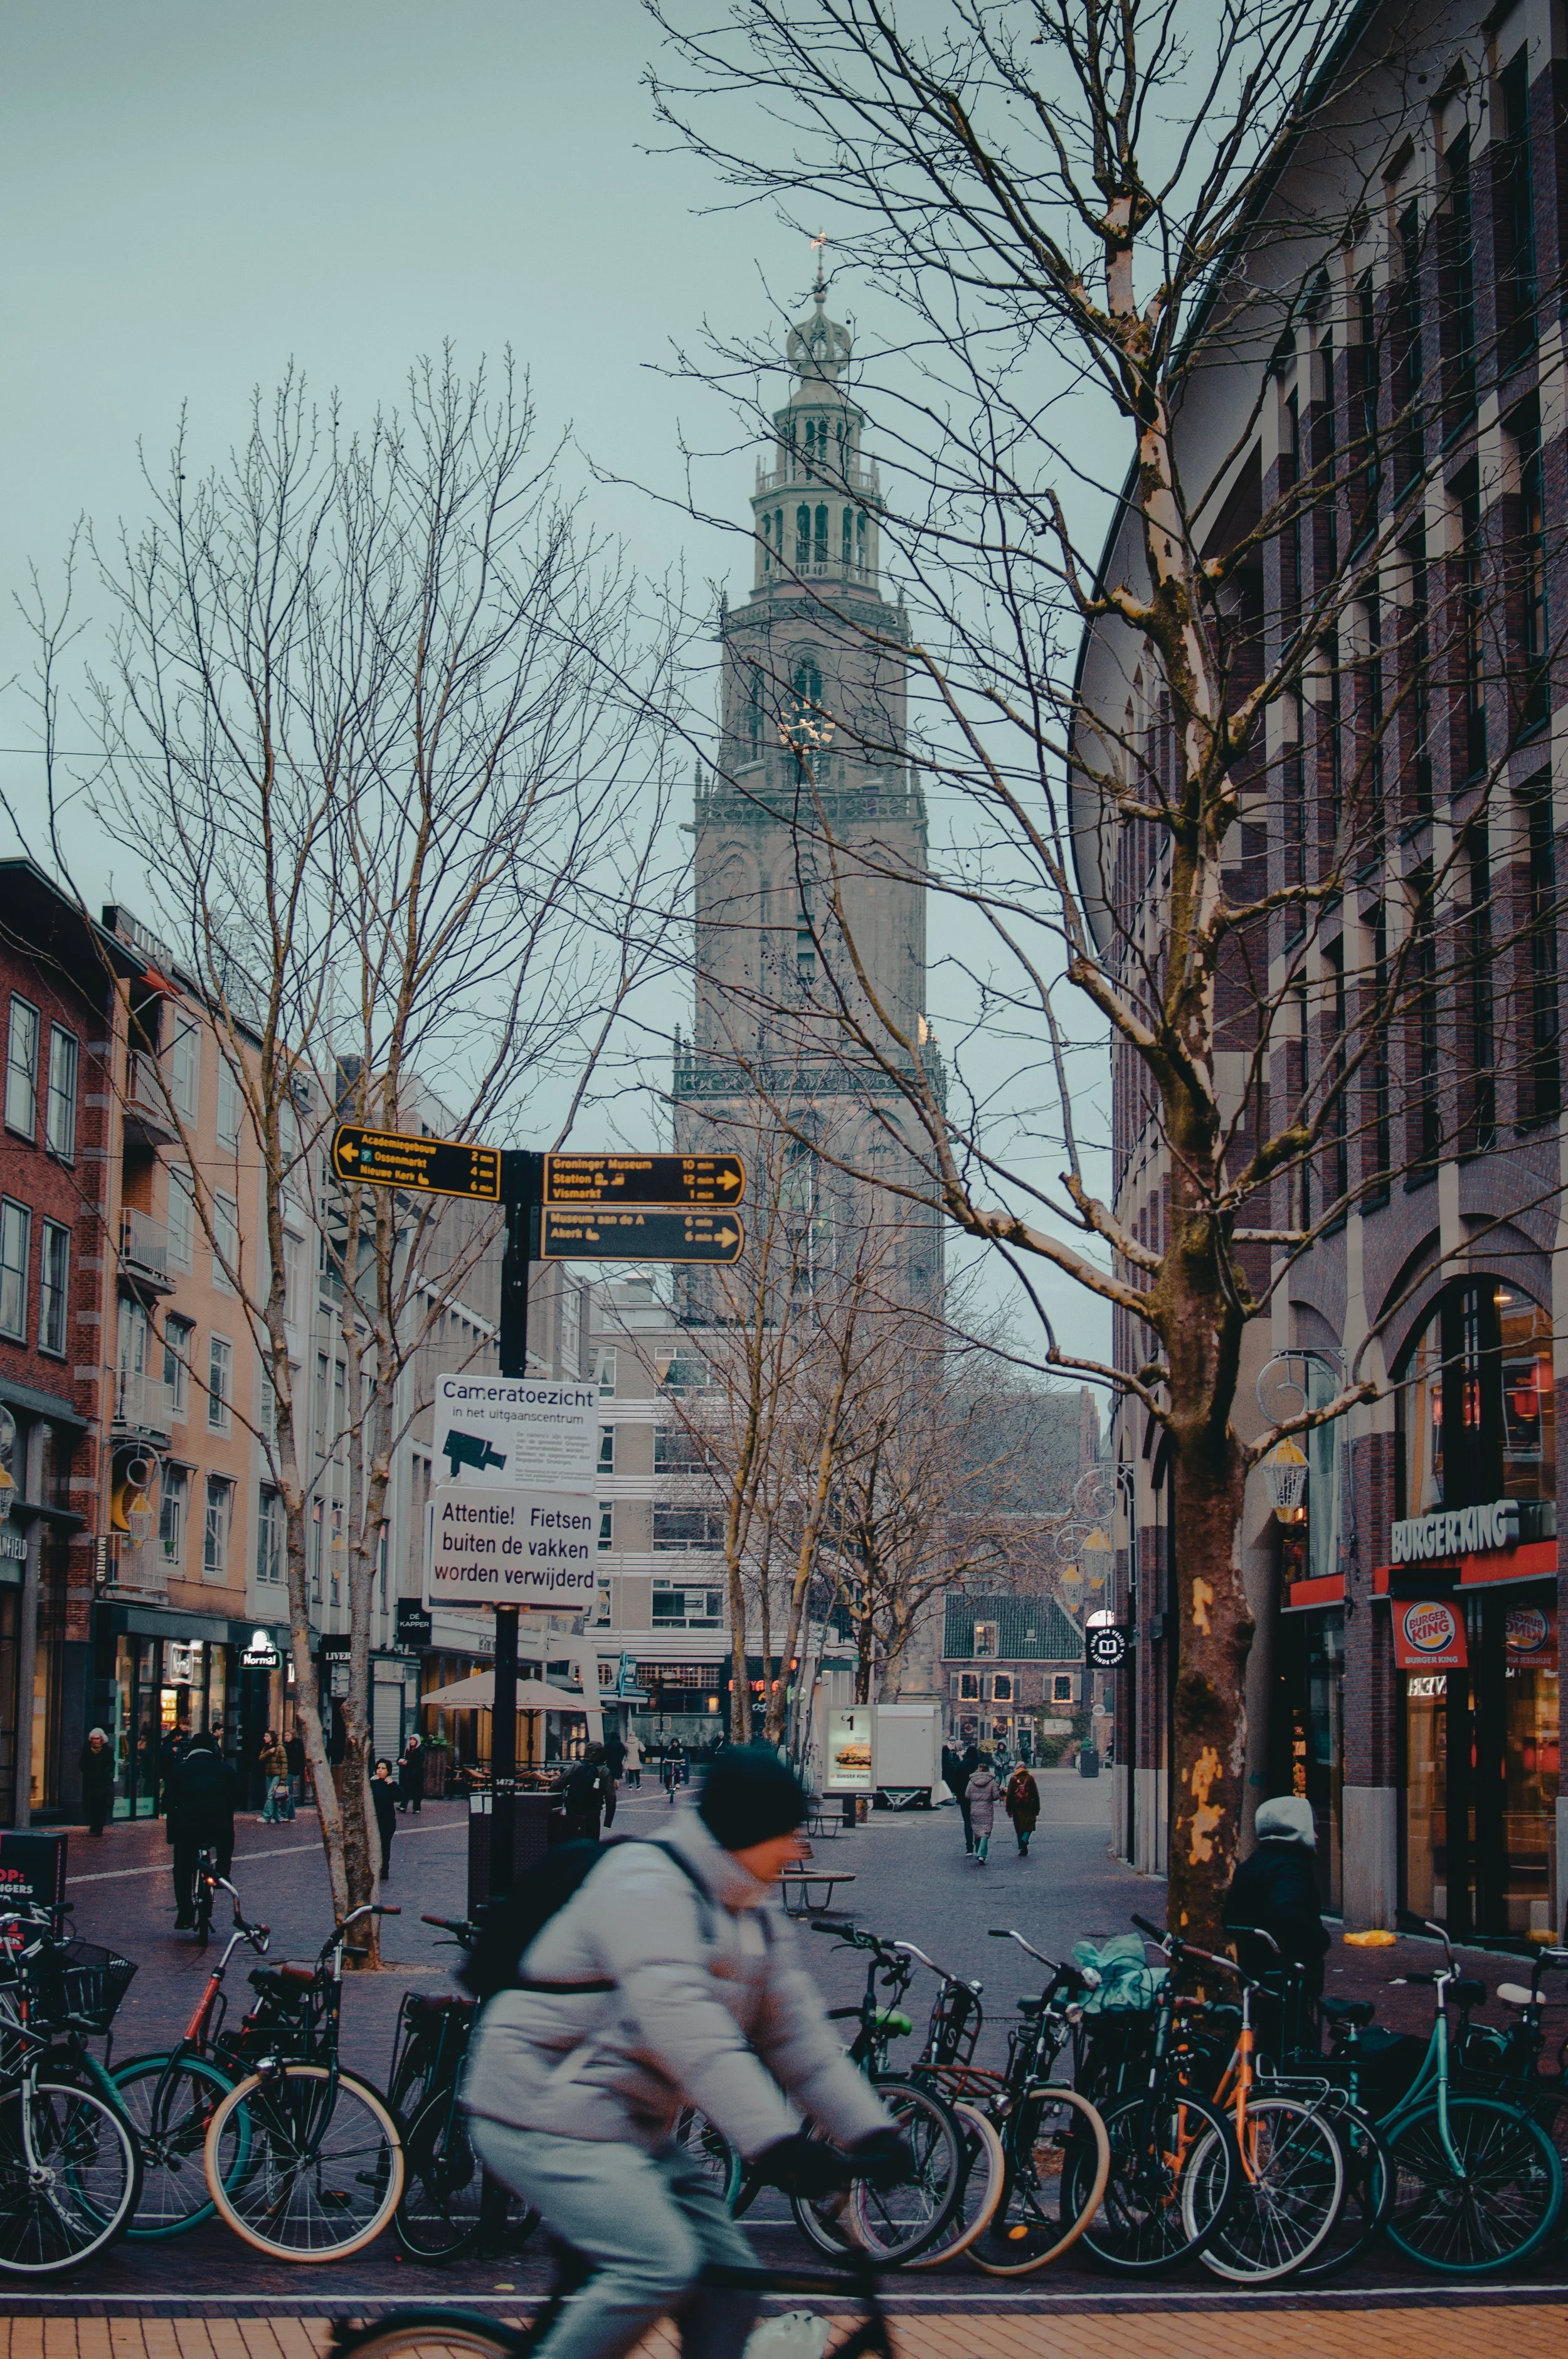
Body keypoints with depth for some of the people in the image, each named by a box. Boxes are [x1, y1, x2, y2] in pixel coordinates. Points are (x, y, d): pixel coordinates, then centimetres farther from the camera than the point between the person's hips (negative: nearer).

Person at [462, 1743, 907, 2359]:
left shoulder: (756, 1924, 12)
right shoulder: (646, 1882, -19)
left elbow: (798, 2037, 9)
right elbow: (681, 2023, -30)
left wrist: (872, 2133, -6)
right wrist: (776, 2143, -37)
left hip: (635, 2129, 9)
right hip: (548, 2119, -9)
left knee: (730, 2281, 1)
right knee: (659, 2266, -25)